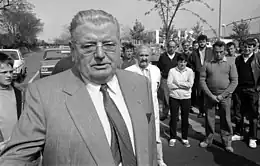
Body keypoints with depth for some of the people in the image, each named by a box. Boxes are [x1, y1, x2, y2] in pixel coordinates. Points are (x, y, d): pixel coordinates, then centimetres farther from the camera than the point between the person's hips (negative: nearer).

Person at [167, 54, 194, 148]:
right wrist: (184, 85, -11)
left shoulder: (190, 71, 0)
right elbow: (169, 85, -12)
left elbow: (190, 84, -13)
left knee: (185, 118, 10)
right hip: (174, 97, -1)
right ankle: (172, 138, 24)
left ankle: (185, 138, 26)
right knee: (173, 117, 8)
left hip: (186, 98, 1)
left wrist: (177, 82, -13)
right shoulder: (172, 71, -3)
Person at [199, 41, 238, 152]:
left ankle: (227, 142, 18)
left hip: (225, 96, -1)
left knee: (226, 120, 4)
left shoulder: (230, 65, 4)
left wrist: (222, 95, -10)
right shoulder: (207, 65, 4)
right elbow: (202, 80, -1)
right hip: (210, 96, 1)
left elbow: (234, 81, -1)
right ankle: (208, 140, 24)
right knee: (209, 118, 8)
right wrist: (210, 95, -10)